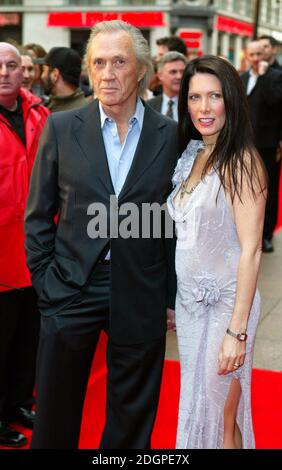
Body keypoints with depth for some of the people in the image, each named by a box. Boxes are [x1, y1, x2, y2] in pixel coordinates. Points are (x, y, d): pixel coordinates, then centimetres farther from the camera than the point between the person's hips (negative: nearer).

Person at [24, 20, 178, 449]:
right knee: (55, 414, 14)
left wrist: (172, 296, 3)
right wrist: (43, 281, -2)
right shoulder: (61, 128, -2)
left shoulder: (171, 135, -2)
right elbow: (38, 215, 3)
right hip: (71, 287, 0)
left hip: (141, 296, 0)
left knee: (132, 417, 17)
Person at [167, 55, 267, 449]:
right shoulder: (191, 155, 6)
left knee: (220, 414, 7)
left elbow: (250, 250, -19)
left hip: (225, 303, -7)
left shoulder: (241, 161, -16)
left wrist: (237, 331, -21)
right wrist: (173, 302, 11)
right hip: (189, 299, 7)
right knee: (193, 402, 19)